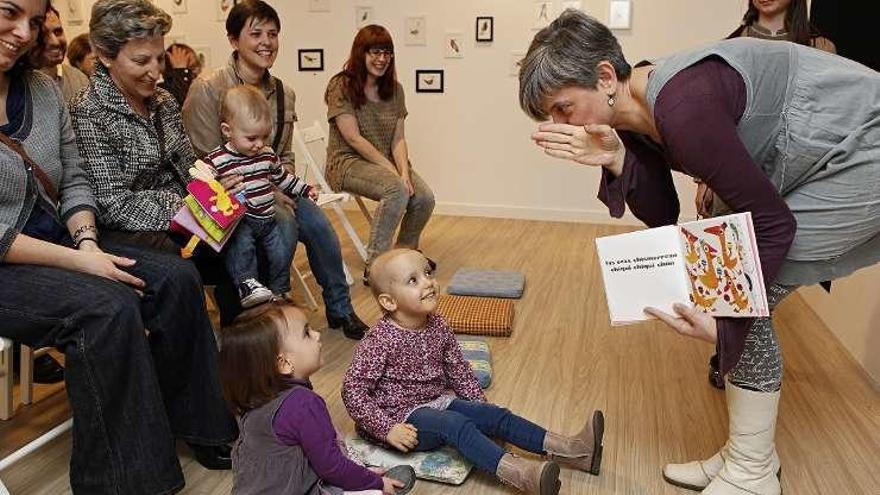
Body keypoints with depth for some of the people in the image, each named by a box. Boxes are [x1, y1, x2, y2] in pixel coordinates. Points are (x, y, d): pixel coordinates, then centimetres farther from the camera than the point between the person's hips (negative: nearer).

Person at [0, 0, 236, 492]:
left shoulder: (44, 89, 5)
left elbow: (75, 181, 8)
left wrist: (87, 242, -10)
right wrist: (77, 260, -21)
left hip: (62, 242, 7)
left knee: (176, 278, -10)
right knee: (109, 307, -30)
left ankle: (189, 417, 6)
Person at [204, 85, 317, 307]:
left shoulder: (267, 155, 10)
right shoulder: (216, 160, -8)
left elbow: (282, 177, 26)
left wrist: (305, 189, 23)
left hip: (267, 218, 5)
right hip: (238, 221, -5)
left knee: (281, 252, -3)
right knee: (241, 244, -33)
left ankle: (278, 291, 15)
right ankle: (247, 284, -28)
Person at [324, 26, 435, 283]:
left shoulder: (394, 89, 9)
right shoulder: (341, 86, -9)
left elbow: (398, 138, 4)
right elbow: (354, 138, -15)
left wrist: (404, 171, -15)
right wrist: (393, 172, -18)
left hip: (387, 163, 6)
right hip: (349, 162, -6)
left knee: (424, 197, -20)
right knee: (397, 191, -33)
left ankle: (406, 251, 10)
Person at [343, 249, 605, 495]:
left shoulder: (437, 326, 1)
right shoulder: (380, 340, -20)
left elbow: (459, 371, 13)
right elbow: (353, 391, -19)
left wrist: (481, 408, 7)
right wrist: (387, 429, -23)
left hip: (439, 402, 7)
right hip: (404, 417, -7)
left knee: (497, 415, -10)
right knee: (455, 423, -32)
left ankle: (570, 449, -16)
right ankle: (517, 472, -52)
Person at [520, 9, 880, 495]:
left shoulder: (682, 108, -31)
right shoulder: (636, 115, -3)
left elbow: (772, 222, -25)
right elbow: (662, 215, -1)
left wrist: (723, 320, -23)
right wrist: (617, 162, -17)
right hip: (823, 161, 9)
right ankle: (749, 451, 22)